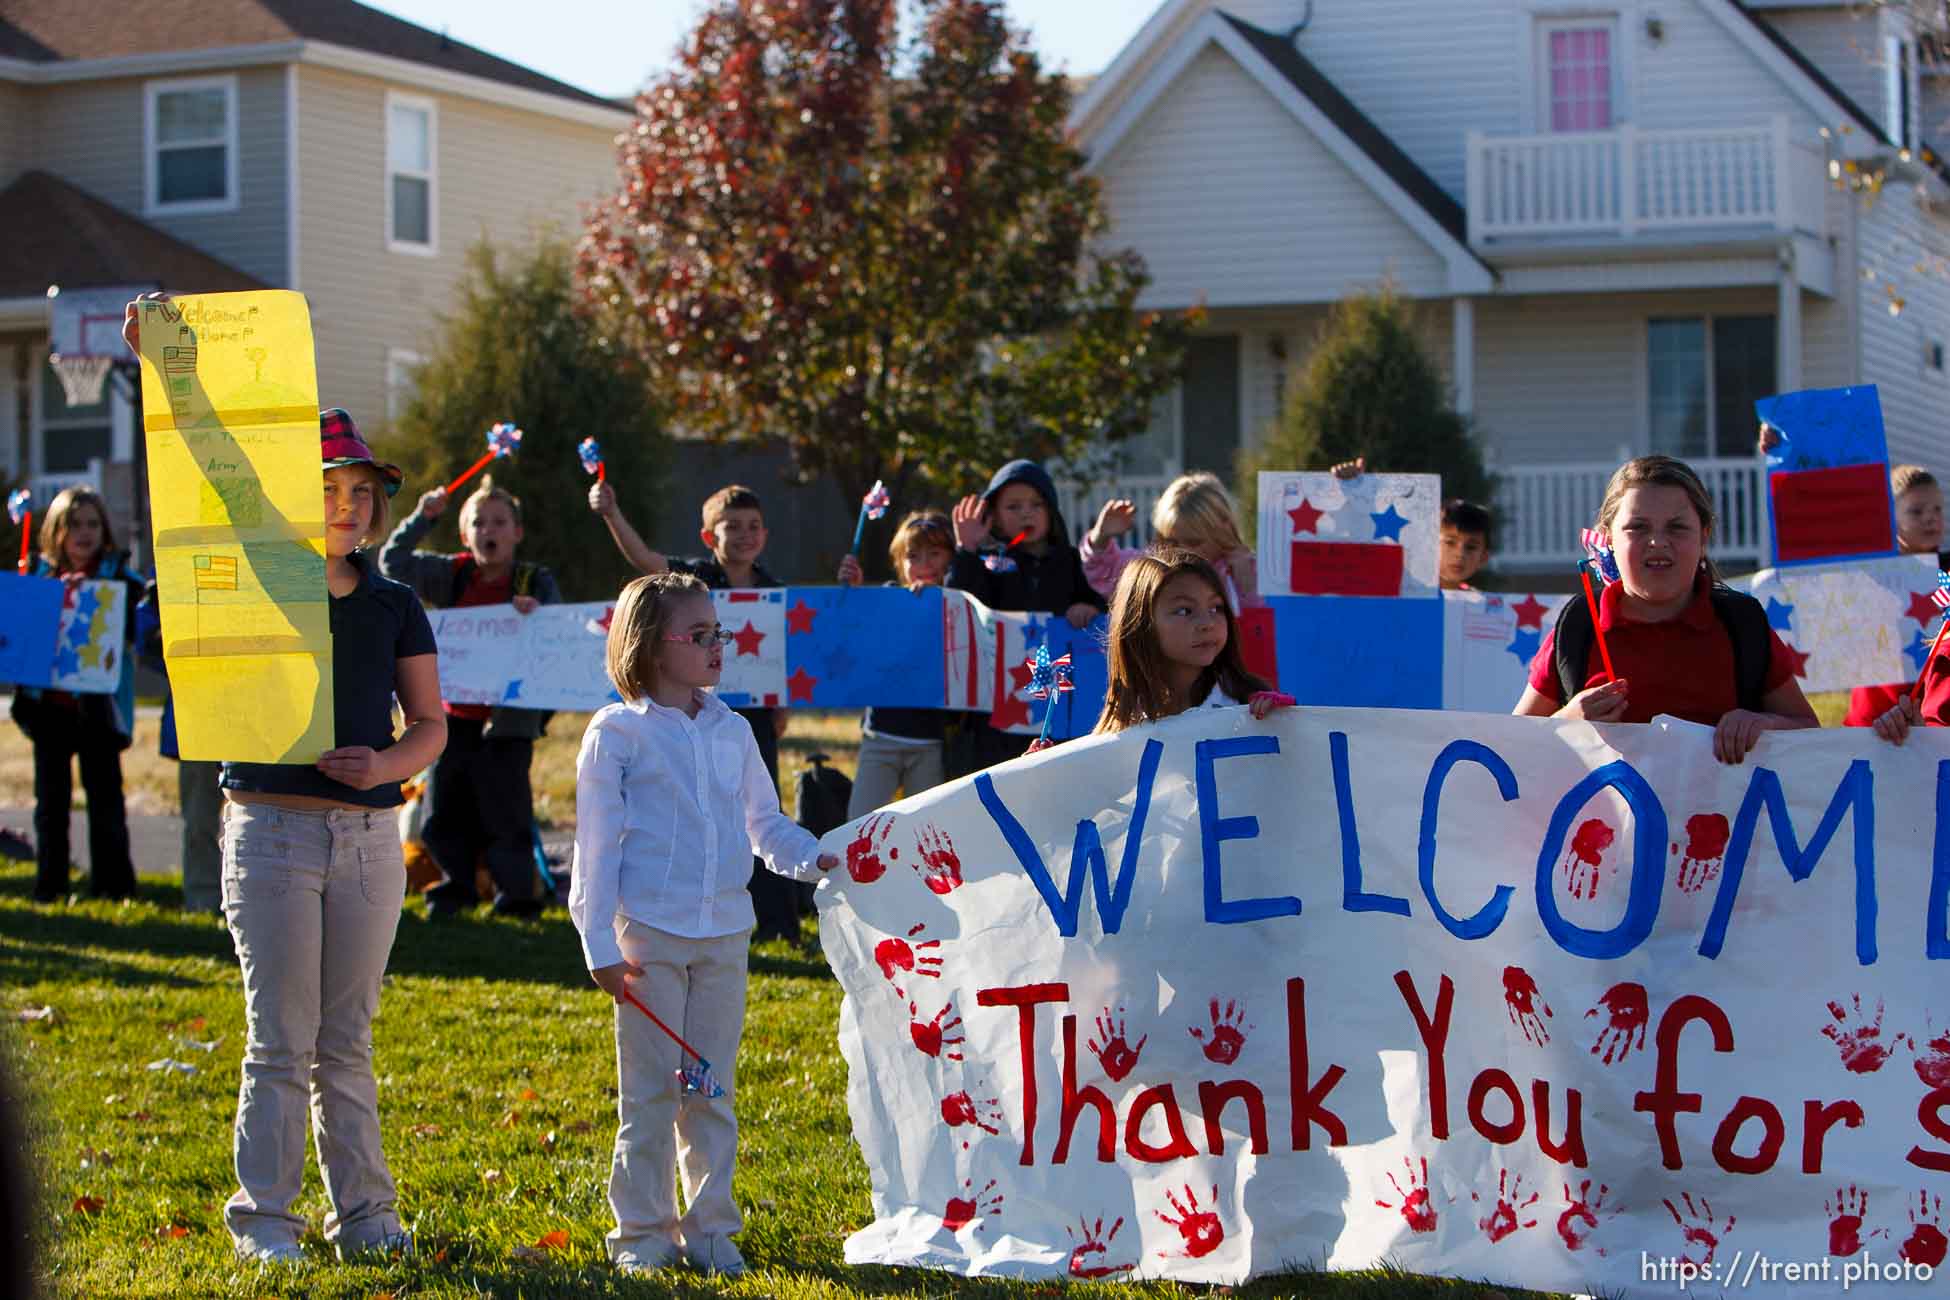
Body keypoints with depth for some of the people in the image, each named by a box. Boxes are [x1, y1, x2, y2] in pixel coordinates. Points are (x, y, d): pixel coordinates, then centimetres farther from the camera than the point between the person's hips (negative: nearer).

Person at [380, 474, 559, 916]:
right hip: (455, 715, 4)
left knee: (505, 809, -3)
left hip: (508, 718, -4)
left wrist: (537, 612, -34)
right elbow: (393, 564, 7)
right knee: (443, 807, 11)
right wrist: (421, 518, -2)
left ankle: (517, 892, 9)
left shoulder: (535, 581, -3)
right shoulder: (453, 575, 7)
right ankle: (457, 884, 28)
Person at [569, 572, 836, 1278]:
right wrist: (600, 945, -7)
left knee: (713, 1090, 8)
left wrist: (815, 858, 0)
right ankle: (642, 1233, 10)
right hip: (648, 935, -4)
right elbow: (596, 844, -3)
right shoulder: (617, 732, -2)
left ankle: (709, 1230, 16)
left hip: (724, 934, 4)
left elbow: (765, 824, 19)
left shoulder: (733, 731, 12)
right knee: (650, 1092, 0)